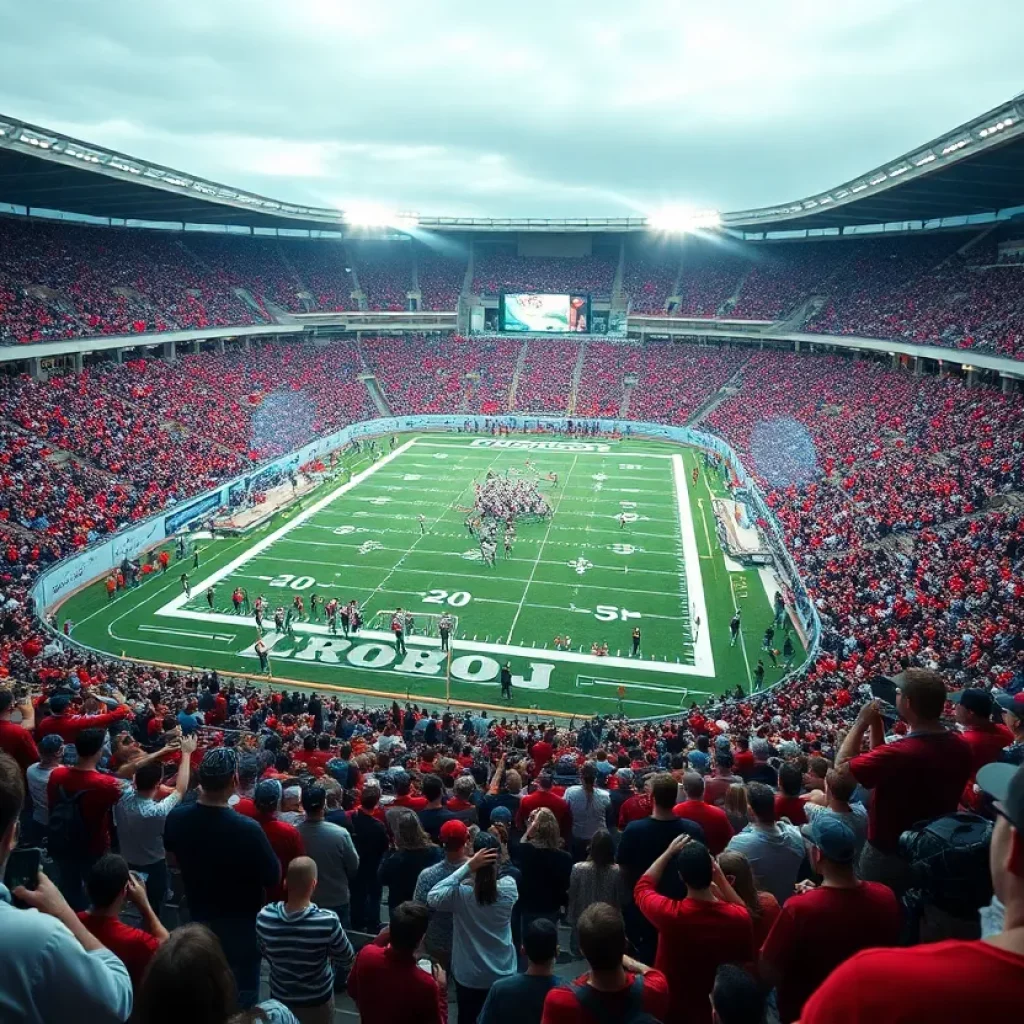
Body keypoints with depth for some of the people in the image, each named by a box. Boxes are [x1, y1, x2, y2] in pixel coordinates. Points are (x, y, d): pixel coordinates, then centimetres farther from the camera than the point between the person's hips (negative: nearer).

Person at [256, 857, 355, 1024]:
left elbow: (265, 953, -2)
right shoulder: (328, 921, -32)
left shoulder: (264, 917, -22)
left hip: (279, 998, 3)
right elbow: (347, 960, -15)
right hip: (317, 1001, -2)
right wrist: (338, 978, 8)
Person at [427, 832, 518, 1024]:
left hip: (470, 976, -2)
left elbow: (432, 897, -12)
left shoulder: (462, 893, -28)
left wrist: (467, 867, -22)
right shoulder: (510, 886, -19)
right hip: (503, 973, 2)